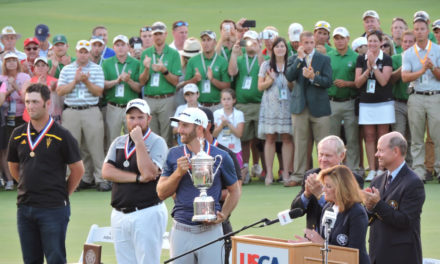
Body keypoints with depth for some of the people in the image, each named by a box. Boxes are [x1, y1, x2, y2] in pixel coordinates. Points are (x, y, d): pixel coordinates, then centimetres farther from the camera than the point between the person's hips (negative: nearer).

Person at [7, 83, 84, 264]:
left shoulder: (61, 136, -6)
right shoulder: (18, 135, 7)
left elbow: (78, 170, 0)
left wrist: (62, 194, 4)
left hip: (53, 208, -5)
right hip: (24, 207, 5)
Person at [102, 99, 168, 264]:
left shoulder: (157, 142, -2)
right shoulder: (118, 142, 14)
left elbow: (149, 172, -17)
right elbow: (106, 171, 0)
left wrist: (139, 141, -15)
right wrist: (137, 178, -10)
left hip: (147, 214, -6)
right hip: (119, 215, 6)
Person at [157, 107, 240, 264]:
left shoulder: (221, 157, 0)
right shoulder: (174, 155, 6)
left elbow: (234, 191, 12)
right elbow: (161, 193, 5)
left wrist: (223, 215, -4)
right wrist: (179, 172, -10)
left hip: (210, 231, -2)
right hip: (181, 232, 2)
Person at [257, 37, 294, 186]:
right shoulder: (266, 65, 9)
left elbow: (295, 88, 11)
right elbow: (260, 87, 8)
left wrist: (289, 81, -9)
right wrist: (270, 80, -9)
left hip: (287, 105, 0)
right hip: (270, 105, 0)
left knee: (287, 138, -3)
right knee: (270, 138, -2)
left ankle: (286, 173, 0)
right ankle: (269, 173, 0)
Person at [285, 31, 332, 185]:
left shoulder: (324, 59, 5)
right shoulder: (294, 59, 9)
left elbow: (328, 81, -3)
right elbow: (289, 77, -8)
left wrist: (313, 77, -18)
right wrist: (300, 58, -11)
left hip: (319, 106, -1)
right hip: (299, 106, 1)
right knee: (299, 142, 3)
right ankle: (298, 174, 7)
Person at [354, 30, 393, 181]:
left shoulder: (386, 59, 0)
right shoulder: (361, 59, 8)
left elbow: (383, 81, -11)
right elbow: (358, 83, 2)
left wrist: (373, 64, -13)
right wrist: (368, 69, -12)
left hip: (384, 102, -3)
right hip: (366, 103, 3)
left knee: (382, 136, -2)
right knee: (369, 137, 2)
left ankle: (381, 170, 1)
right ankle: (372, 170, 5)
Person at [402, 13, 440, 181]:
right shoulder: (408, 54, 9)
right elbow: (405, 77, -3)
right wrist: (422, 71, -16)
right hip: (416, 97, 1)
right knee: (416, 138, 2)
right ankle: (418, 170, 6)